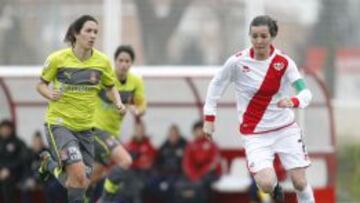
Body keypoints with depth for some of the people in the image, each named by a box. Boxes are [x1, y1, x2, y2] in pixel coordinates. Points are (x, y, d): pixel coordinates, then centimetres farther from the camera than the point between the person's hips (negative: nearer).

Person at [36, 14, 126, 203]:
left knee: (83, 182, 8)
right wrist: (50, 94, -19)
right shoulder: (57, 59, -10)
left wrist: (118, 103, -6)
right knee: (78, 173, -25)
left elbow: (110, 87, 14)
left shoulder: (102, 61, -2)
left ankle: (50, 163, 34)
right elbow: (41, 84, 3)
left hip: (85, 127, 5)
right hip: (59, 123, -5)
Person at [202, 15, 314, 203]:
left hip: (286, 129, 2)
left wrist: (293, 101, -39)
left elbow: (305, 93, -17)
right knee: (266, 184, -18)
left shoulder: (284, 62, -9)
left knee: (300, 182, -1)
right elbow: (216, 84, 3)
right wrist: (209, 117, 0)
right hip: (255, 134, -2)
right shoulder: (238, 62, -12)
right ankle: (274, 185, 20)